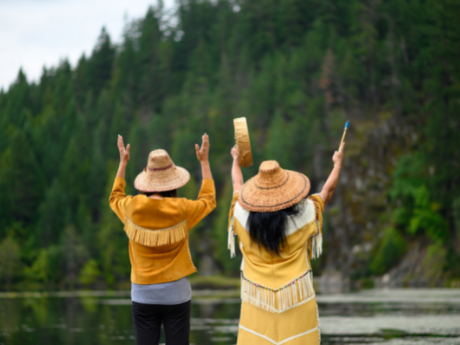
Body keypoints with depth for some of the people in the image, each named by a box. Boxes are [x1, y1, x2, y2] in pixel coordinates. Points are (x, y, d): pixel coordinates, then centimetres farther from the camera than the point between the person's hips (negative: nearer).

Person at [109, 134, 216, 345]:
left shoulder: (132, 208, -6)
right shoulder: (181, 209, -10)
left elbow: (115, 198, 20)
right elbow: (208, 200, 13)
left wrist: (123, 163, 27)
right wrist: (204, 161, 18)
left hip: (143, 294, 2)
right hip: (176, 293, -1)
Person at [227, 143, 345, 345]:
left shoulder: (243, 214, -7)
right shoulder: (302, 214, -11)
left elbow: (237, 185, 15)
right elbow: (327, 191, 8)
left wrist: (236, 159, 36)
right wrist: (338, 163, 26)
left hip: (257, 299, 2)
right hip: (295, 297, -2)